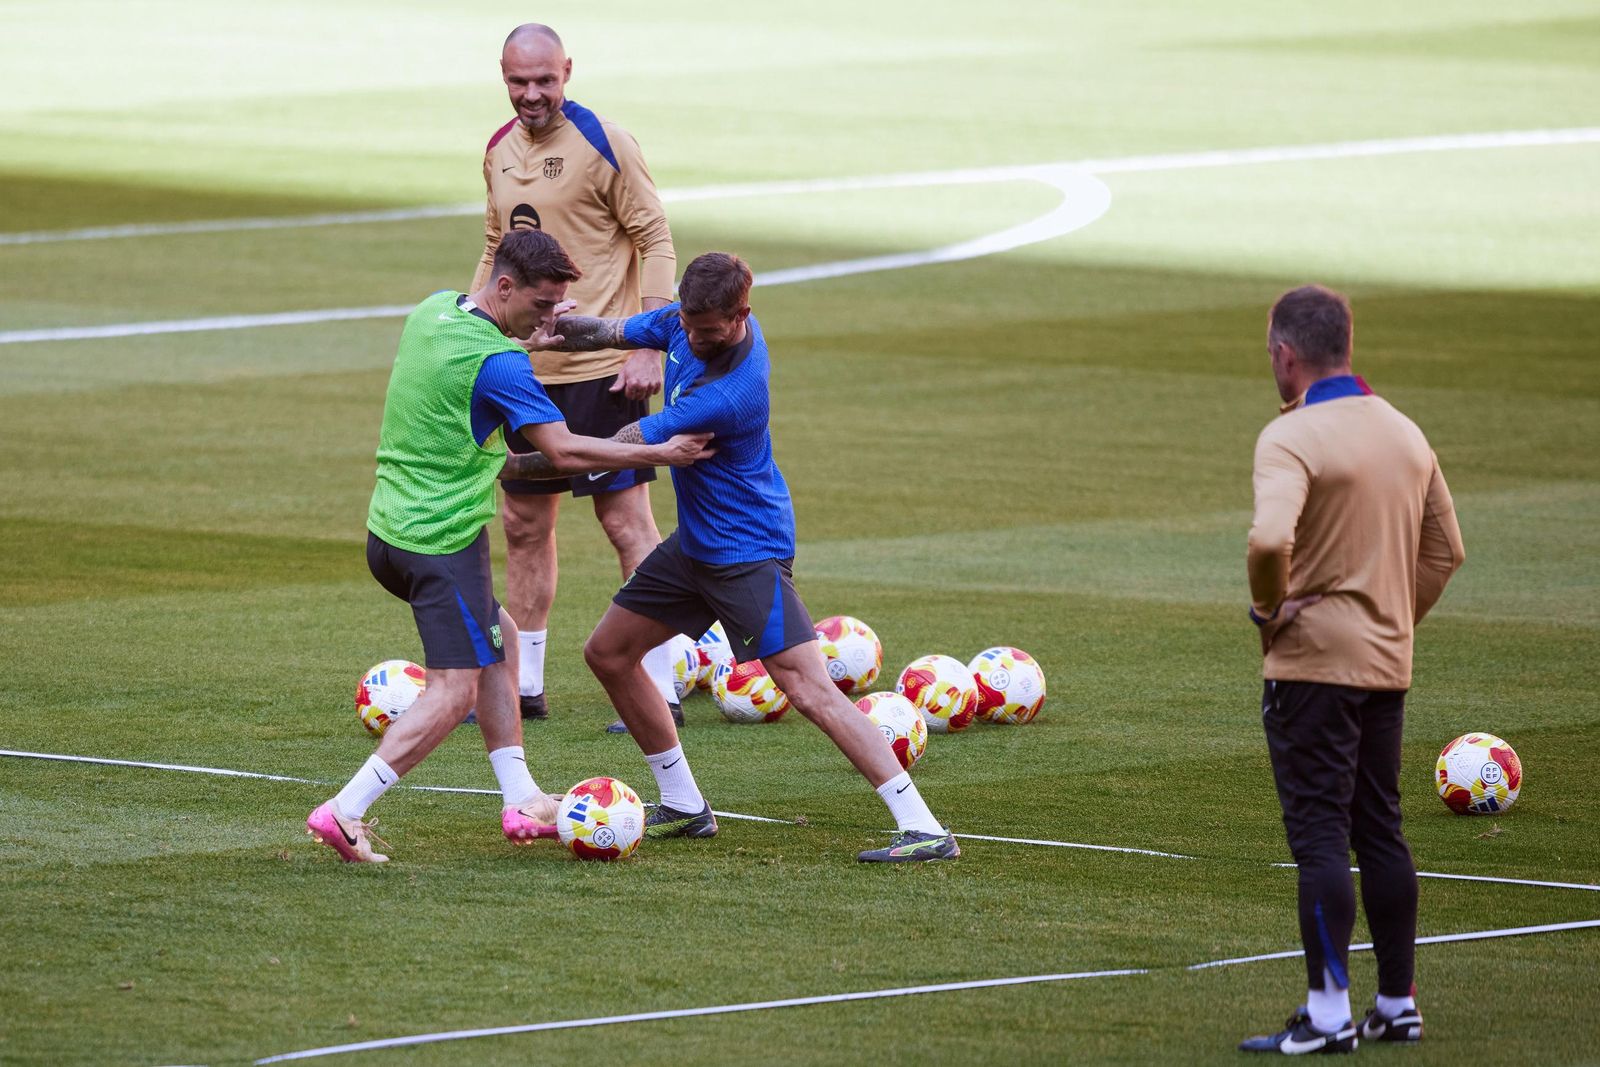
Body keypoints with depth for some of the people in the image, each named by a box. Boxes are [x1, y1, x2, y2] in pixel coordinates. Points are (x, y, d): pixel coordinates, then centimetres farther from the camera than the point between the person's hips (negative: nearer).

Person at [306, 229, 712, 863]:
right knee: (455, 690, -7)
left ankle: (521, 803, 21)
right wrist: (660, 454, -14)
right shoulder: (496, 362, -20)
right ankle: (344, 813, -13)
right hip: (443, 542, -10)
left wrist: (497, 463, 21)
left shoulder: (432, 311, 6)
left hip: (391, 527, 10)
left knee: (500, 636, 21)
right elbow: (563, 452, -21)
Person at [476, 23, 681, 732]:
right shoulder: (500, 150, 9)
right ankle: (523, 687, 20)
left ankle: (658, 691, -2)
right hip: (524, 366, 7)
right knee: (524, 524, 11)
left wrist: (650, 347, -17)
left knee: (627, 521, -5)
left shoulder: (602, 143, -11)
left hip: (599, 367, -7)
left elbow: (655, 241, -10)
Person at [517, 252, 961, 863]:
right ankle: (684, 807, 25)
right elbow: (610, 333, 12)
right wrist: (561, 330, -14)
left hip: (747, 553, -10)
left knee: (807, 688, -18)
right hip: (694, 541, 10)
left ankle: (923, 829, -20)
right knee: (607, 653, 14)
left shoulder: (731, 395, -32)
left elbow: (619, 449, -24)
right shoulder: (689, 320, -6)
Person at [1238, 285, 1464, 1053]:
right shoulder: (1405, 433, 10)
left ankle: (1327, 1015, -6)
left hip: (1312, 664, -7)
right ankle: (1397, 1006, 17)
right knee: (1381, 832, 14)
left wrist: (1268, 607, -13)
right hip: (1388, 665, 7)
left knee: (1319, 837, -5)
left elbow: (1269, 539, -31)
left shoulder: (1292, 437, -15)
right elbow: (1444, 550, 15)